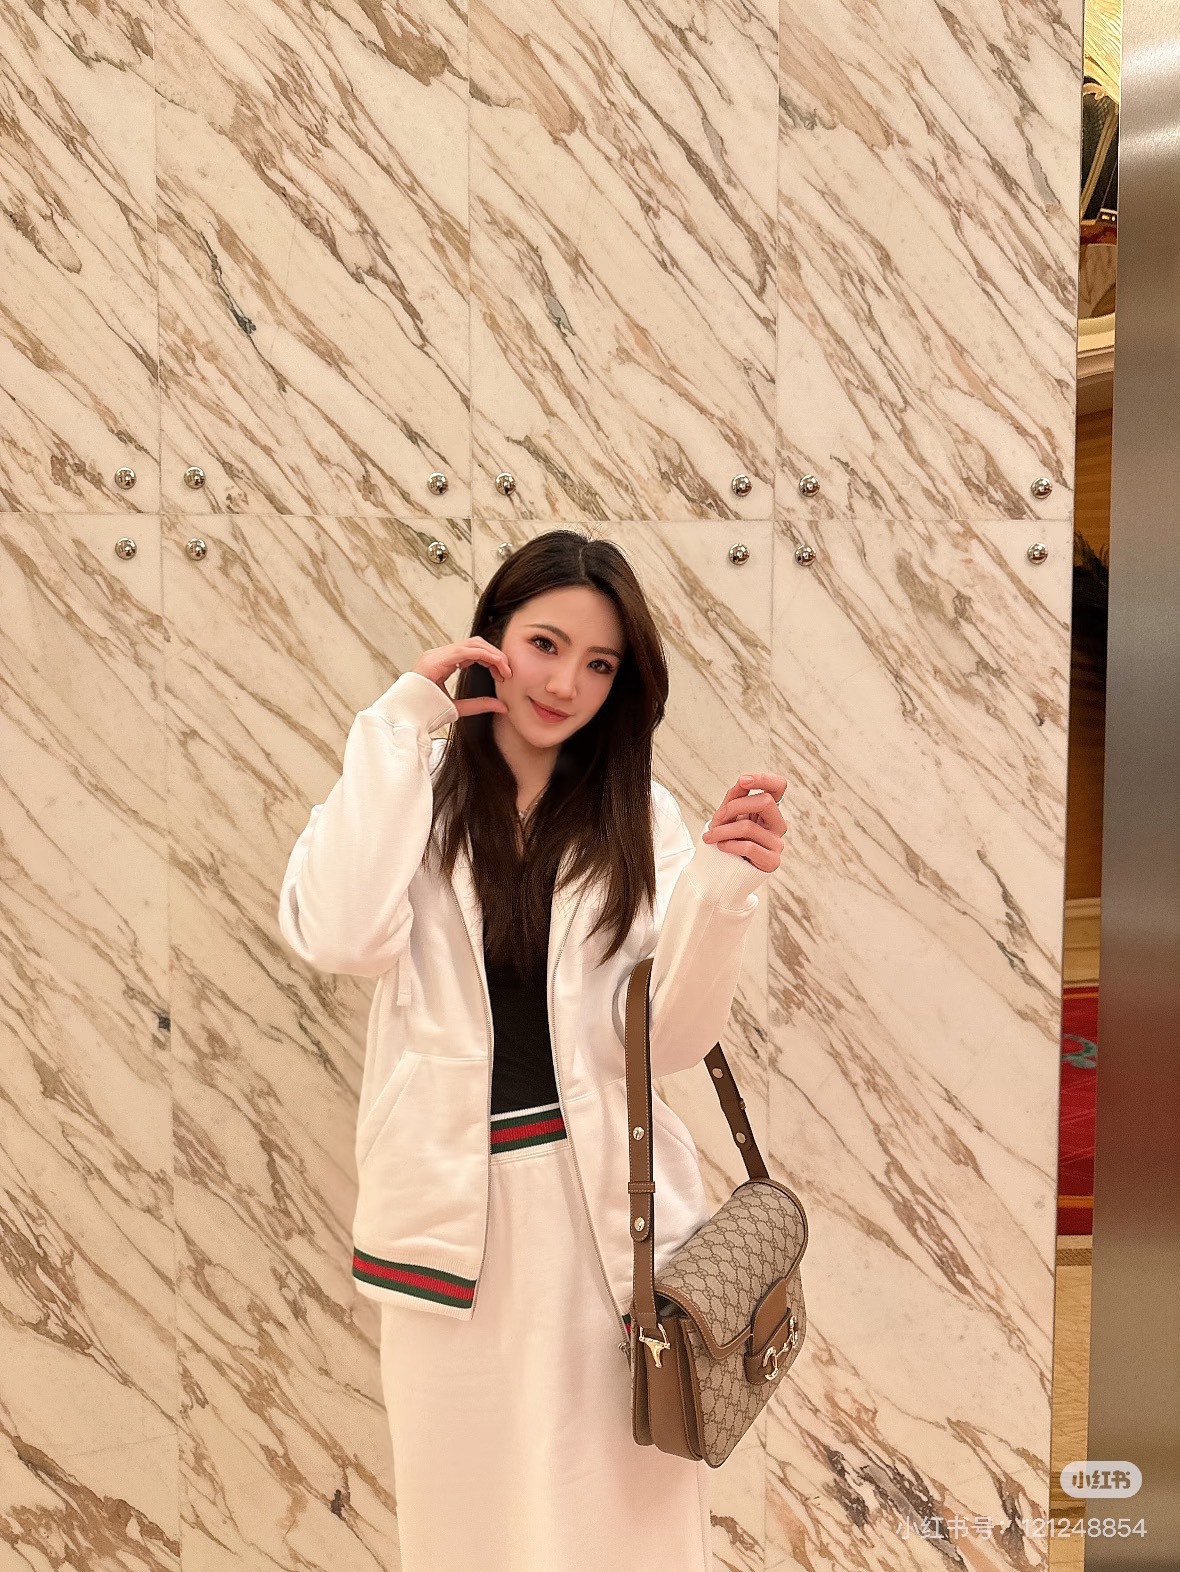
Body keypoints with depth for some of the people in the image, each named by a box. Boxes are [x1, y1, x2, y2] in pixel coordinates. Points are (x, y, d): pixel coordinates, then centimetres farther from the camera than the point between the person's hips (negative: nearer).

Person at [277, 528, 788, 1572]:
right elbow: (341, 938, -21)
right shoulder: (414, 787, -1)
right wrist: (400, 722, -16)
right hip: (448, 1198, 0)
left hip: (605, 1193, 0)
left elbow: (675, 1037, -7)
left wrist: (725, 885, -24)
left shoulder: (640, 816, -1)